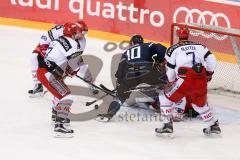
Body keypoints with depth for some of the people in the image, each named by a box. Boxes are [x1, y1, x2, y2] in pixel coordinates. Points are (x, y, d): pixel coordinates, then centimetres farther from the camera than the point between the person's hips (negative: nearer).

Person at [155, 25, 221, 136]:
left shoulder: (173, 49, 7)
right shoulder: (200, 46, 16)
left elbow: (170, 70, 10)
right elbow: (211, 60, 12)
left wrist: (171, 82, 29)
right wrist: (209, 73, 31)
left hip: (185, 81, -4)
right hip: (201, 82, 4)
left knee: (166, 98, 14)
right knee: (200, 104, 30)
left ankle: (167, 125, 5)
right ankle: (214, 126, 35)